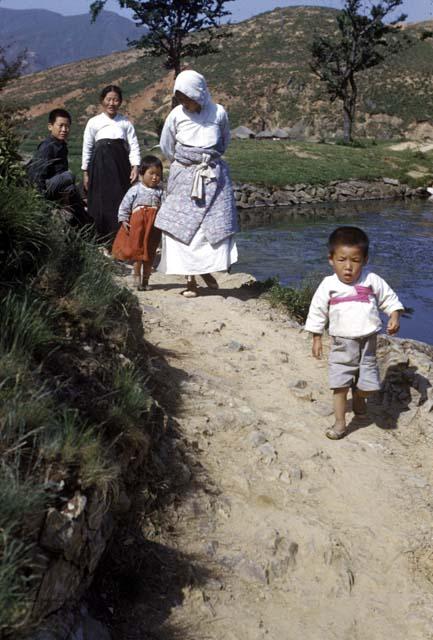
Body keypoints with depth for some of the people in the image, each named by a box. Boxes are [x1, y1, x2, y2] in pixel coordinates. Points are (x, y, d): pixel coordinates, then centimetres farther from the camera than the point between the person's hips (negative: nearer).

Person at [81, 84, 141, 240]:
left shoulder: (126, 123, 9)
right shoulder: (93, 122, 8)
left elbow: (134, 145, 4)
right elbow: (87, 148, 10)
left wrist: (135, 166, -9)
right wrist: (85, 172, 8)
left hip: (120, 165, 1)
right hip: (100, 164, 0)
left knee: (121, 198, -2)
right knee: (100, 200, 0)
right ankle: (102, 238, 9)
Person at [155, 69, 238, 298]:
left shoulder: (218, 113, -4)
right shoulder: (176, 115, -5)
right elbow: (166, 146, 11)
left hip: (213, 175, 0)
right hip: (184, 176, 0)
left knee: (215, 225, -2)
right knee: (182, 226, -4)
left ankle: (207, 269, 16)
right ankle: (190, 279, 3)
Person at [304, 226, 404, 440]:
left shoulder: (372, 281, -6)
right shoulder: (328, 285, -5)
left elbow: (390, 299, 6)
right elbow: (317, 312, 4)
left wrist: (394, 317, -11)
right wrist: (316, 338, 6)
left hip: (367, 342, 1)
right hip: (341, 343, 0)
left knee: (368, 384, 5)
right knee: (340, 384, 0)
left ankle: (358, 396, 40)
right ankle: (340, 423, 14)